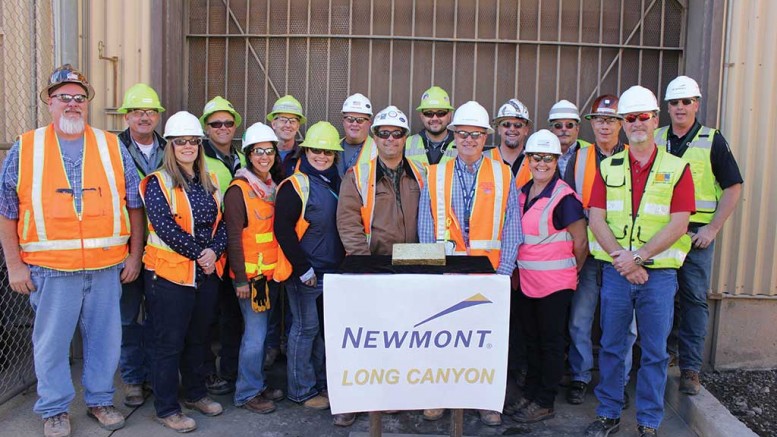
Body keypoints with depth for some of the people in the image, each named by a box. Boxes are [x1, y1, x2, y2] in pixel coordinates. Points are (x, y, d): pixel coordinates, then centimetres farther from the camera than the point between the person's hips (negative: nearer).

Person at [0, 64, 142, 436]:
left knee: (105, 338, 11)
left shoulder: (112, 147, 7)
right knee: (51, 341, 8)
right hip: (50, 269, -1)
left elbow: (134, 204, 9)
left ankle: (100, 400, 30)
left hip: (107, 267, 2)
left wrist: (135, 254, 5)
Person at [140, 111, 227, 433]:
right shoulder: (158, 182, -7)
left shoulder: (209, 181, 11)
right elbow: (164, 226, -18)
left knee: (198, 337, 18)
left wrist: (215, 251, -11)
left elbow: (221, 222, 7)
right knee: (170, 343, 3)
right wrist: (198, 253, -18)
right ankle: (166, 409, 17)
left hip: (207, 273, 6)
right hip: (169, 273, -6)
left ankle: (195, 393, 35)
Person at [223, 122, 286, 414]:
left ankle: (258, 384, 29)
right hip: (249, 272, -6)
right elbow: (233, 238, -13)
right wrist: (240, 279, -15)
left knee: (259, 330, 16)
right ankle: (247, 393, 13)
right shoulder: (239, 190, -11)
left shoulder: (274, 187, 10)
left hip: (271, 270, 7)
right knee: (255, 333, -2)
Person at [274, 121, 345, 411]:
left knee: (324, 327, 15)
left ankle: (321, 382, 30)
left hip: (332, 270, 7)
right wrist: (303, 268, -17)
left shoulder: (337, 184, 12)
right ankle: (301, 390, 15)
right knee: (306, 328, 1)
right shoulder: (294, 186, -11)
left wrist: (343, 262, 13)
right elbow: (283, 230, -16)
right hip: (305, 272, -7)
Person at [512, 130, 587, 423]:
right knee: (531, 339, 17)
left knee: (550, 341, 6)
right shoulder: (522, 193, 8)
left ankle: (544, 403, 17)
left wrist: (571, 271, 4)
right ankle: (530, 393, 30)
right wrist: (517, 269, 12)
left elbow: (581, 242, -9)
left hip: (554, 283, -7)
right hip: (525, 280, 7)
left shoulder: (564, 197, -14)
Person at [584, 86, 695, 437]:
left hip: (659, 273, -1)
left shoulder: (677, 168, 2)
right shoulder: (608, 167, 7)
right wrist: (623, 260, -12)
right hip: (615, 272, 2)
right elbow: (596, 219, -1)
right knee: (611, 347, 9)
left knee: (654, 352, 6)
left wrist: (638, 257, -15)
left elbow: (678, 224, -7)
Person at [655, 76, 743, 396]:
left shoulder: (713, 141, 1)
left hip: (697, 233, -2)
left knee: (695, 300, 1)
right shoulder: (654, 141, 9)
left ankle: (690, 368, 9)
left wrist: (713, 228, -8)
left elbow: (733, 187, 1)